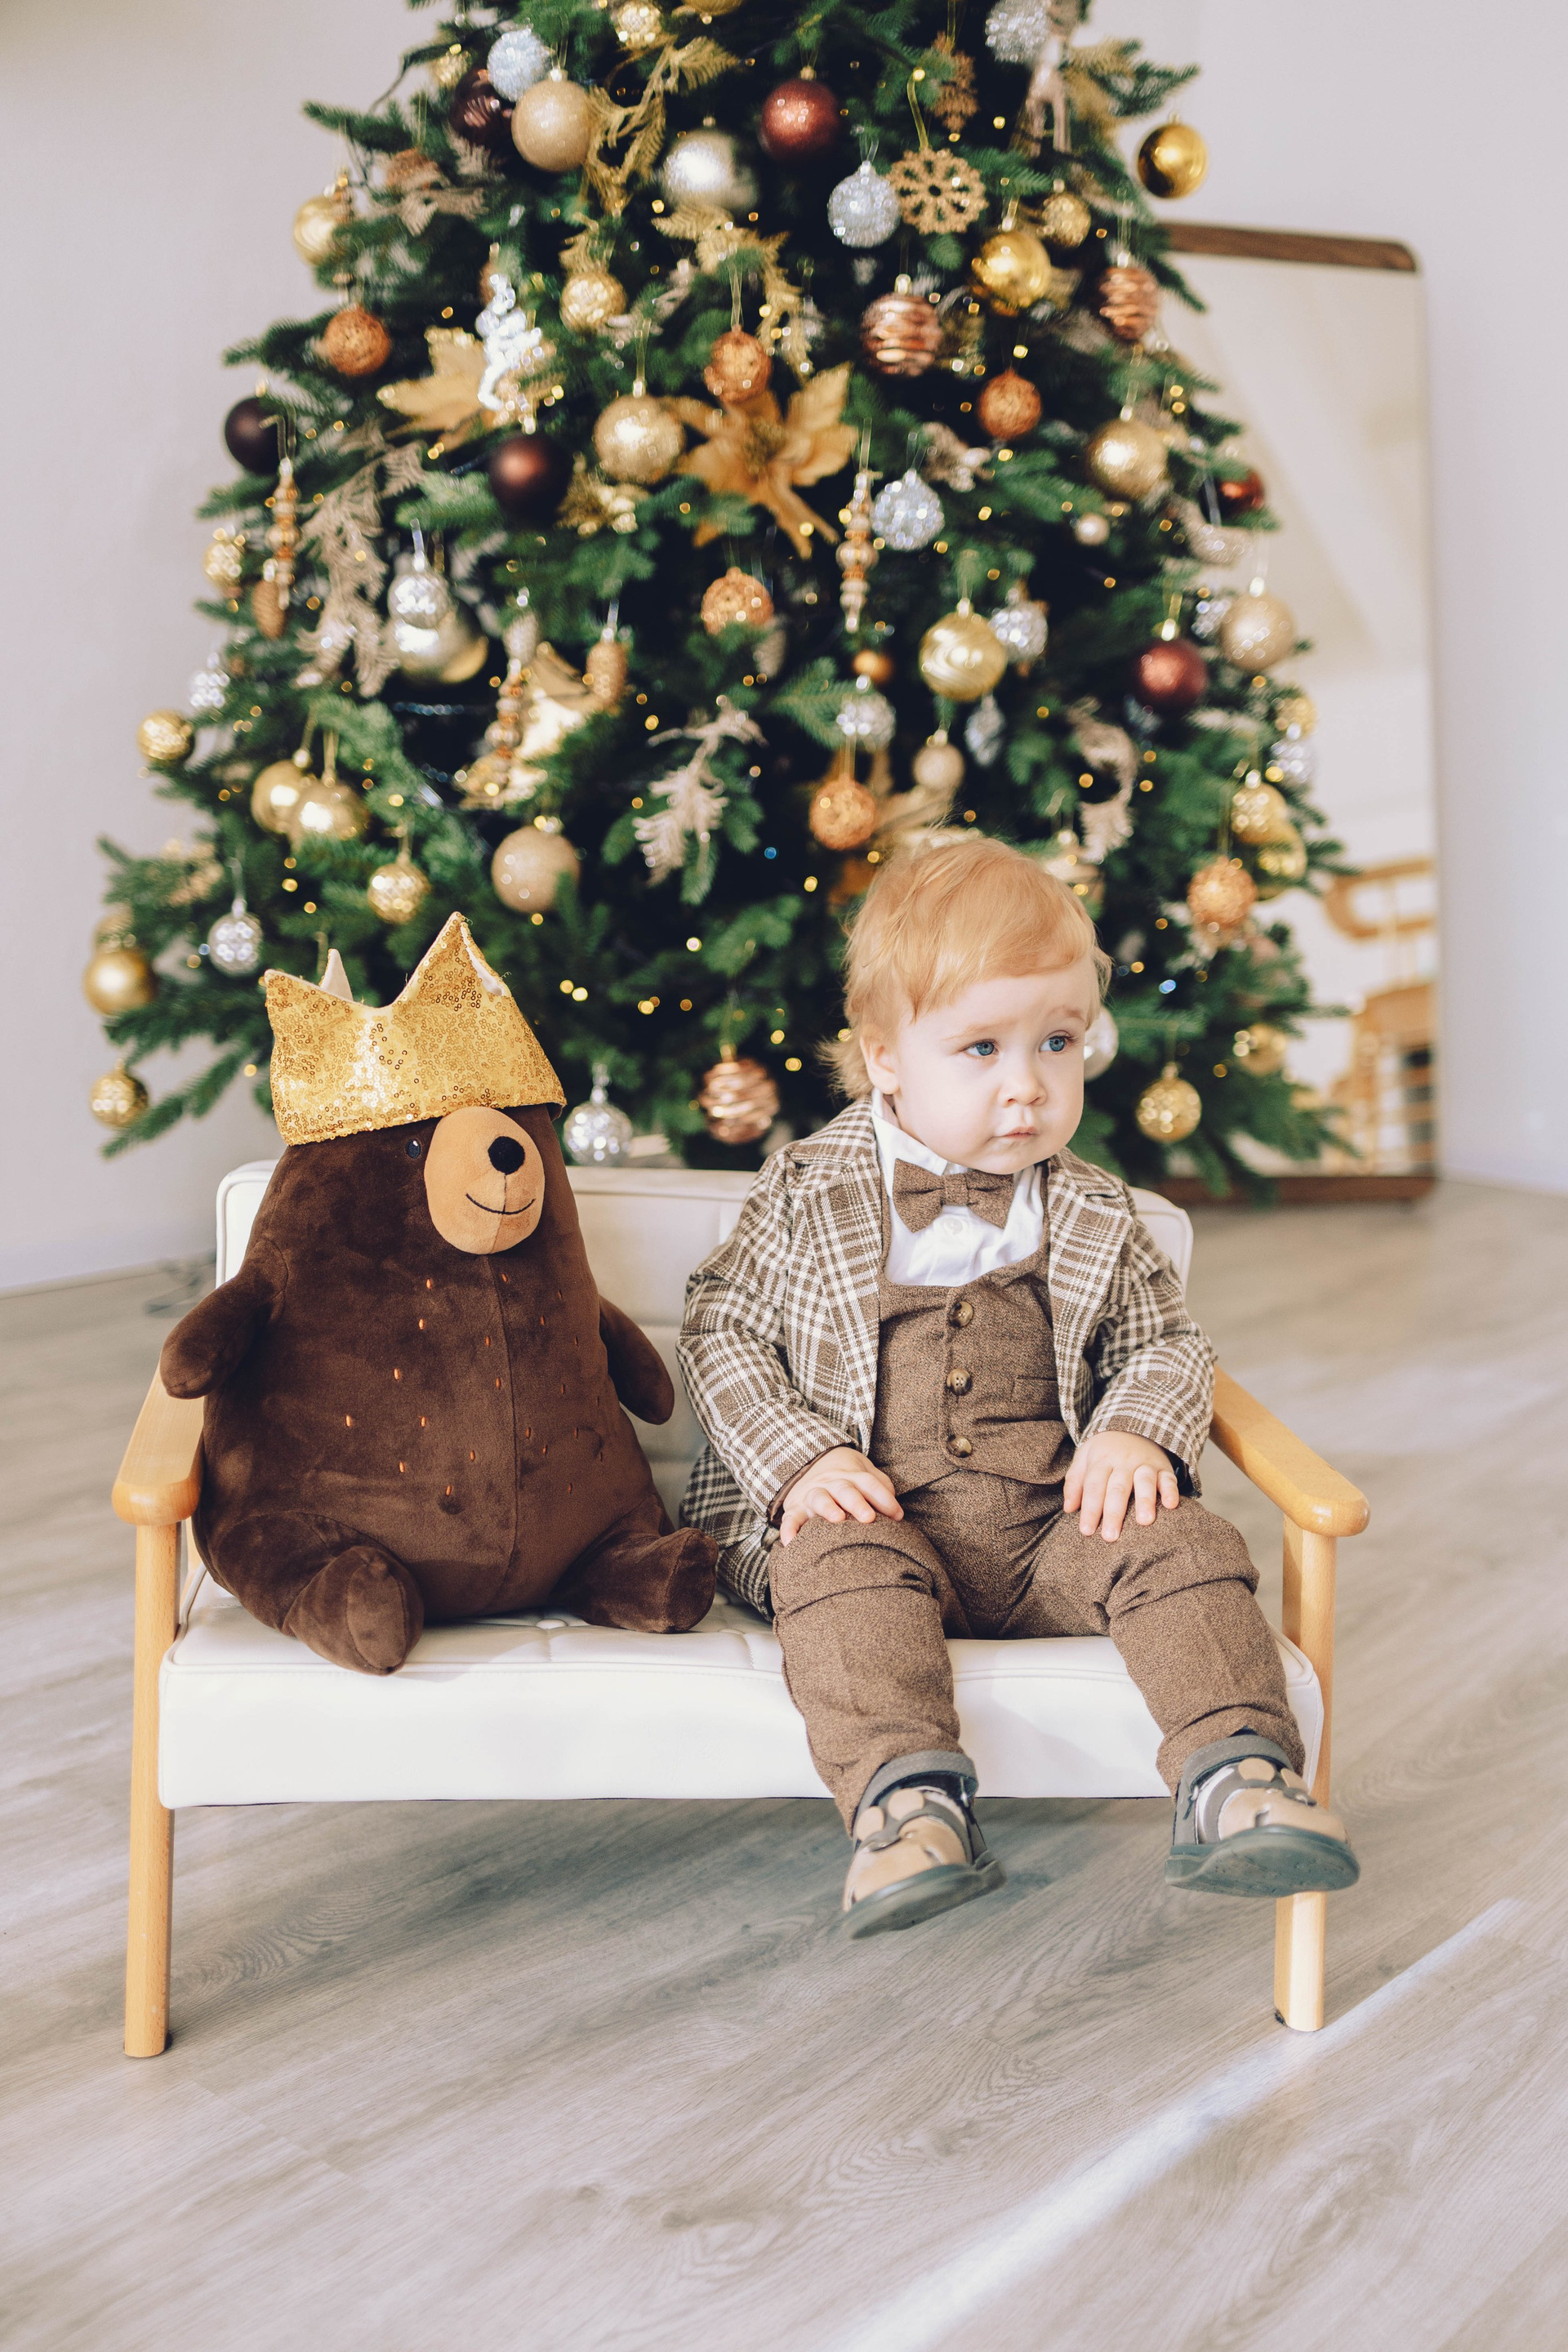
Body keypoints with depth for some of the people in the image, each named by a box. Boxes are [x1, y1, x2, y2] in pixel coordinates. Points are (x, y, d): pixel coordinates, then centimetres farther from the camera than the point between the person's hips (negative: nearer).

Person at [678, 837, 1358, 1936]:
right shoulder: (807, 1198, 2)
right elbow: (722, 1329, 4)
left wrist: (1139, 1433, -6)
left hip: (1053, 1519, 2)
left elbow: (1167, 1339, 17)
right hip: (869, 1513, -2)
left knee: (1187, 1546, -21)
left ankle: (1237, 1782, -28)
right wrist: (797, 1460, -11)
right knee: (841, 1565, -33)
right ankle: (909, 1798, -45)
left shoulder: (1094, 1218, 9)